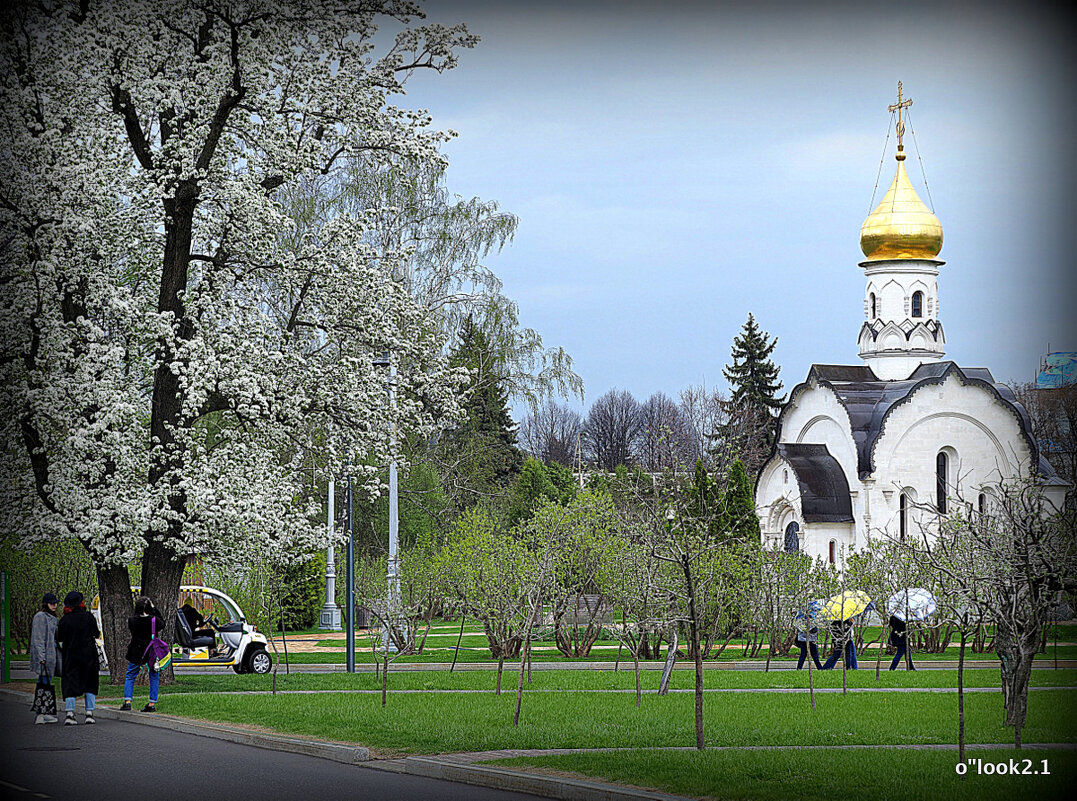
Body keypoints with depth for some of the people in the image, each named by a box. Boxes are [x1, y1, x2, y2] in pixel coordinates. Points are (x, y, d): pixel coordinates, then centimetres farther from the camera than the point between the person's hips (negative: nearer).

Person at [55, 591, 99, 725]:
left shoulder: (64, 620, -4)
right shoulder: (89, 617, -5)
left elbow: (60, 640, -1)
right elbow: (96, 634, 0)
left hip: (70, 656, 0)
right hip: (88, 655, 0)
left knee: (70, 684, 1)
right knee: (90, 684, 11)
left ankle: (69, 713, -13)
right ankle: (89, 713, 5)